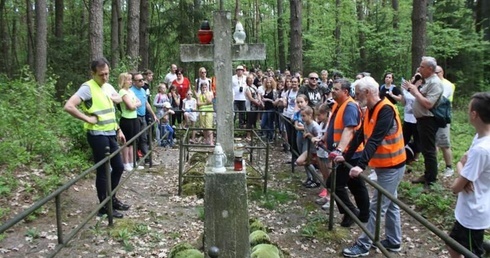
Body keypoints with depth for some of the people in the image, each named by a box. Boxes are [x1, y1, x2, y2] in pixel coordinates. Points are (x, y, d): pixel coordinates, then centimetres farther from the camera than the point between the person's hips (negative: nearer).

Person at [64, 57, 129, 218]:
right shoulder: (88, 87, -14)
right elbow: (68, 106, -26)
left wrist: (118, 130, 16)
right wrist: (88, 118, -20)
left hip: (110, 134, 8)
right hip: (98, 135, -8)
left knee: (118, 167, 15)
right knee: (102, 171, 0)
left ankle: (112, 199, 31)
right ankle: (104, 207, 12)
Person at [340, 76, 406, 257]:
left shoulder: (386, 110, -23)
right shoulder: (370, 110, 6)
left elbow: (375, 140, -31)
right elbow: (360, 136, 9)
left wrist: (361, 165, -35)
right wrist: (346, 155, 5)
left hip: (392, 166, -9)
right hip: (384, 165, 9)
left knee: (377, 207, -2)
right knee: (389, 204, 17)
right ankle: (394, 242, 29)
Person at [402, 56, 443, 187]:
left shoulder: (435, 83, -18)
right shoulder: (428, 81, 13)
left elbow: (428, 104, -25)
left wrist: (415, 91, -18)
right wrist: (411, 89, 4)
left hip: (428, 121, -10)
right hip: (422, 119, 10)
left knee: (429, 150, -3)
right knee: (424, 149, 17)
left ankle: (431, 181, 5)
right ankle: (427, 175, 29)